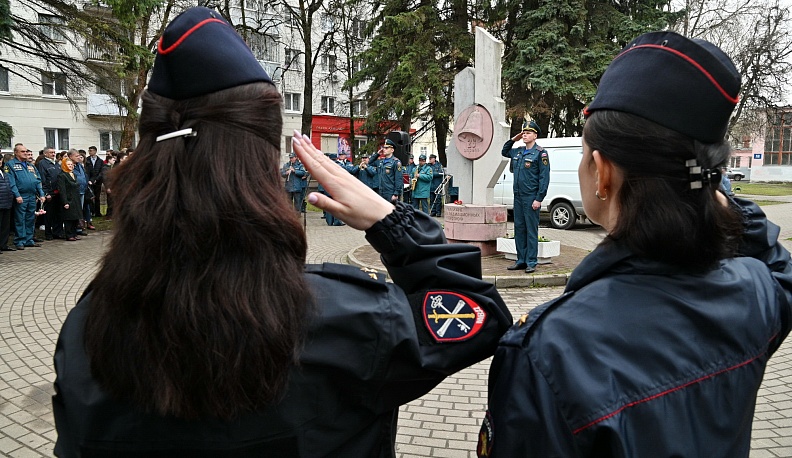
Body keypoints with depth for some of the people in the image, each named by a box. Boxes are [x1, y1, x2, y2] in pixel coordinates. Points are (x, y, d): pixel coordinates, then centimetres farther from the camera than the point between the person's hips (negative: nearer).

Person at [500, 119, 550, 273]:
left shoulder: (540, 153, -7)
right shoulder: (518, 151, 13)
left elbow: (544, 178, -11)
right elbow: (504, 152, 34)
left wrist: (539, 199, -16)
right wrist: (513, 139, 17)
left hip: (531, 198, -7)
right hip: (518, 196, 7)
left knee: (531, 230, -2)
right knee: (519, 228, 10)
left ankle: (531, 262, 3)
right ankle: (521, 260, 17)